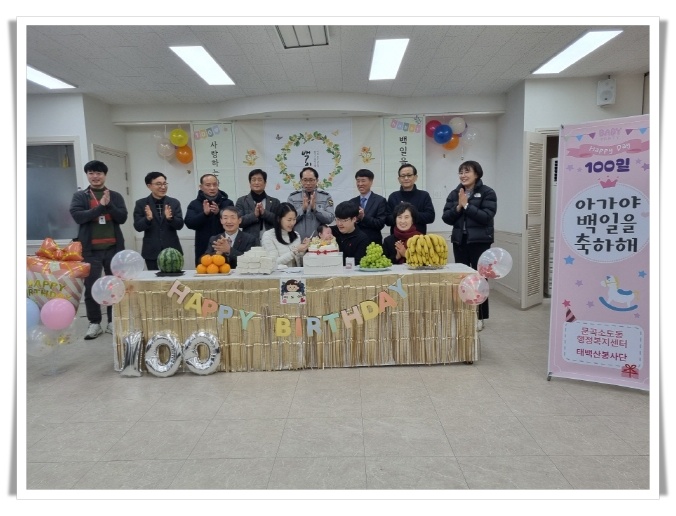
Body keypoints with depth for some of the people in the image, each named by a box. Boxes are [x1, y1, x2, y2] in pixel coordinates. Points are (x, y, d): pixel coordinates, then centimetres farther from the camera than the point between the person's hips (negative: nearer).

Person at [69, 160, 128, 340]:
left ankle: (113, 322, 18)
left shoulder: (115, 196, 8)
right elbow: (78, 216, -10)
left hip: (113, 248, 1)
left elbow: (122, 217, -3)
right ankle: (94, 323, 15)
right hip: (90, 249, -1)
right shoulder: (79, 196, 6)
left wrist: (108, 204, -18)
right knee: (90, 287, 2)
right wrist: (101, 206, -16)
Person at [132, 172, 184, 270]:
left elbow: (180, 225, -1)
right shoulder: (141, 204, 2)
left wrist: (170, 218, -21)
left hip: (172, 250, 1)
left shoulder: (174, 202, 4)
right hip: (152, 252, -1)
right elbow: (137, 227, -3)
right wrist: (148, 219, -22)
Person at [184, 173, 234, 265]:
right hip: (203, 251, 1)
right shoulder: (194, 204, 7)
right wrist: (204, 213, -21)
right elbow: (189, 223, -5)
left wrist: (219, 213, -20)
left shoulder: (228, 203, 5)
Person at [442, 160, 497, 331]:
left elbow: (486, 217, -16)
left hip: (479, 241, -4)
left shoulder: (487, 192, -5)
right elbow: (446, 218, 3)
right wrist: (458, 206, -13)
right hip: (459, 241, 4)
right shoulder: (455, 193, 8)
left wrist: (466, 205, -16)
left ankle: (479, 316, 12)